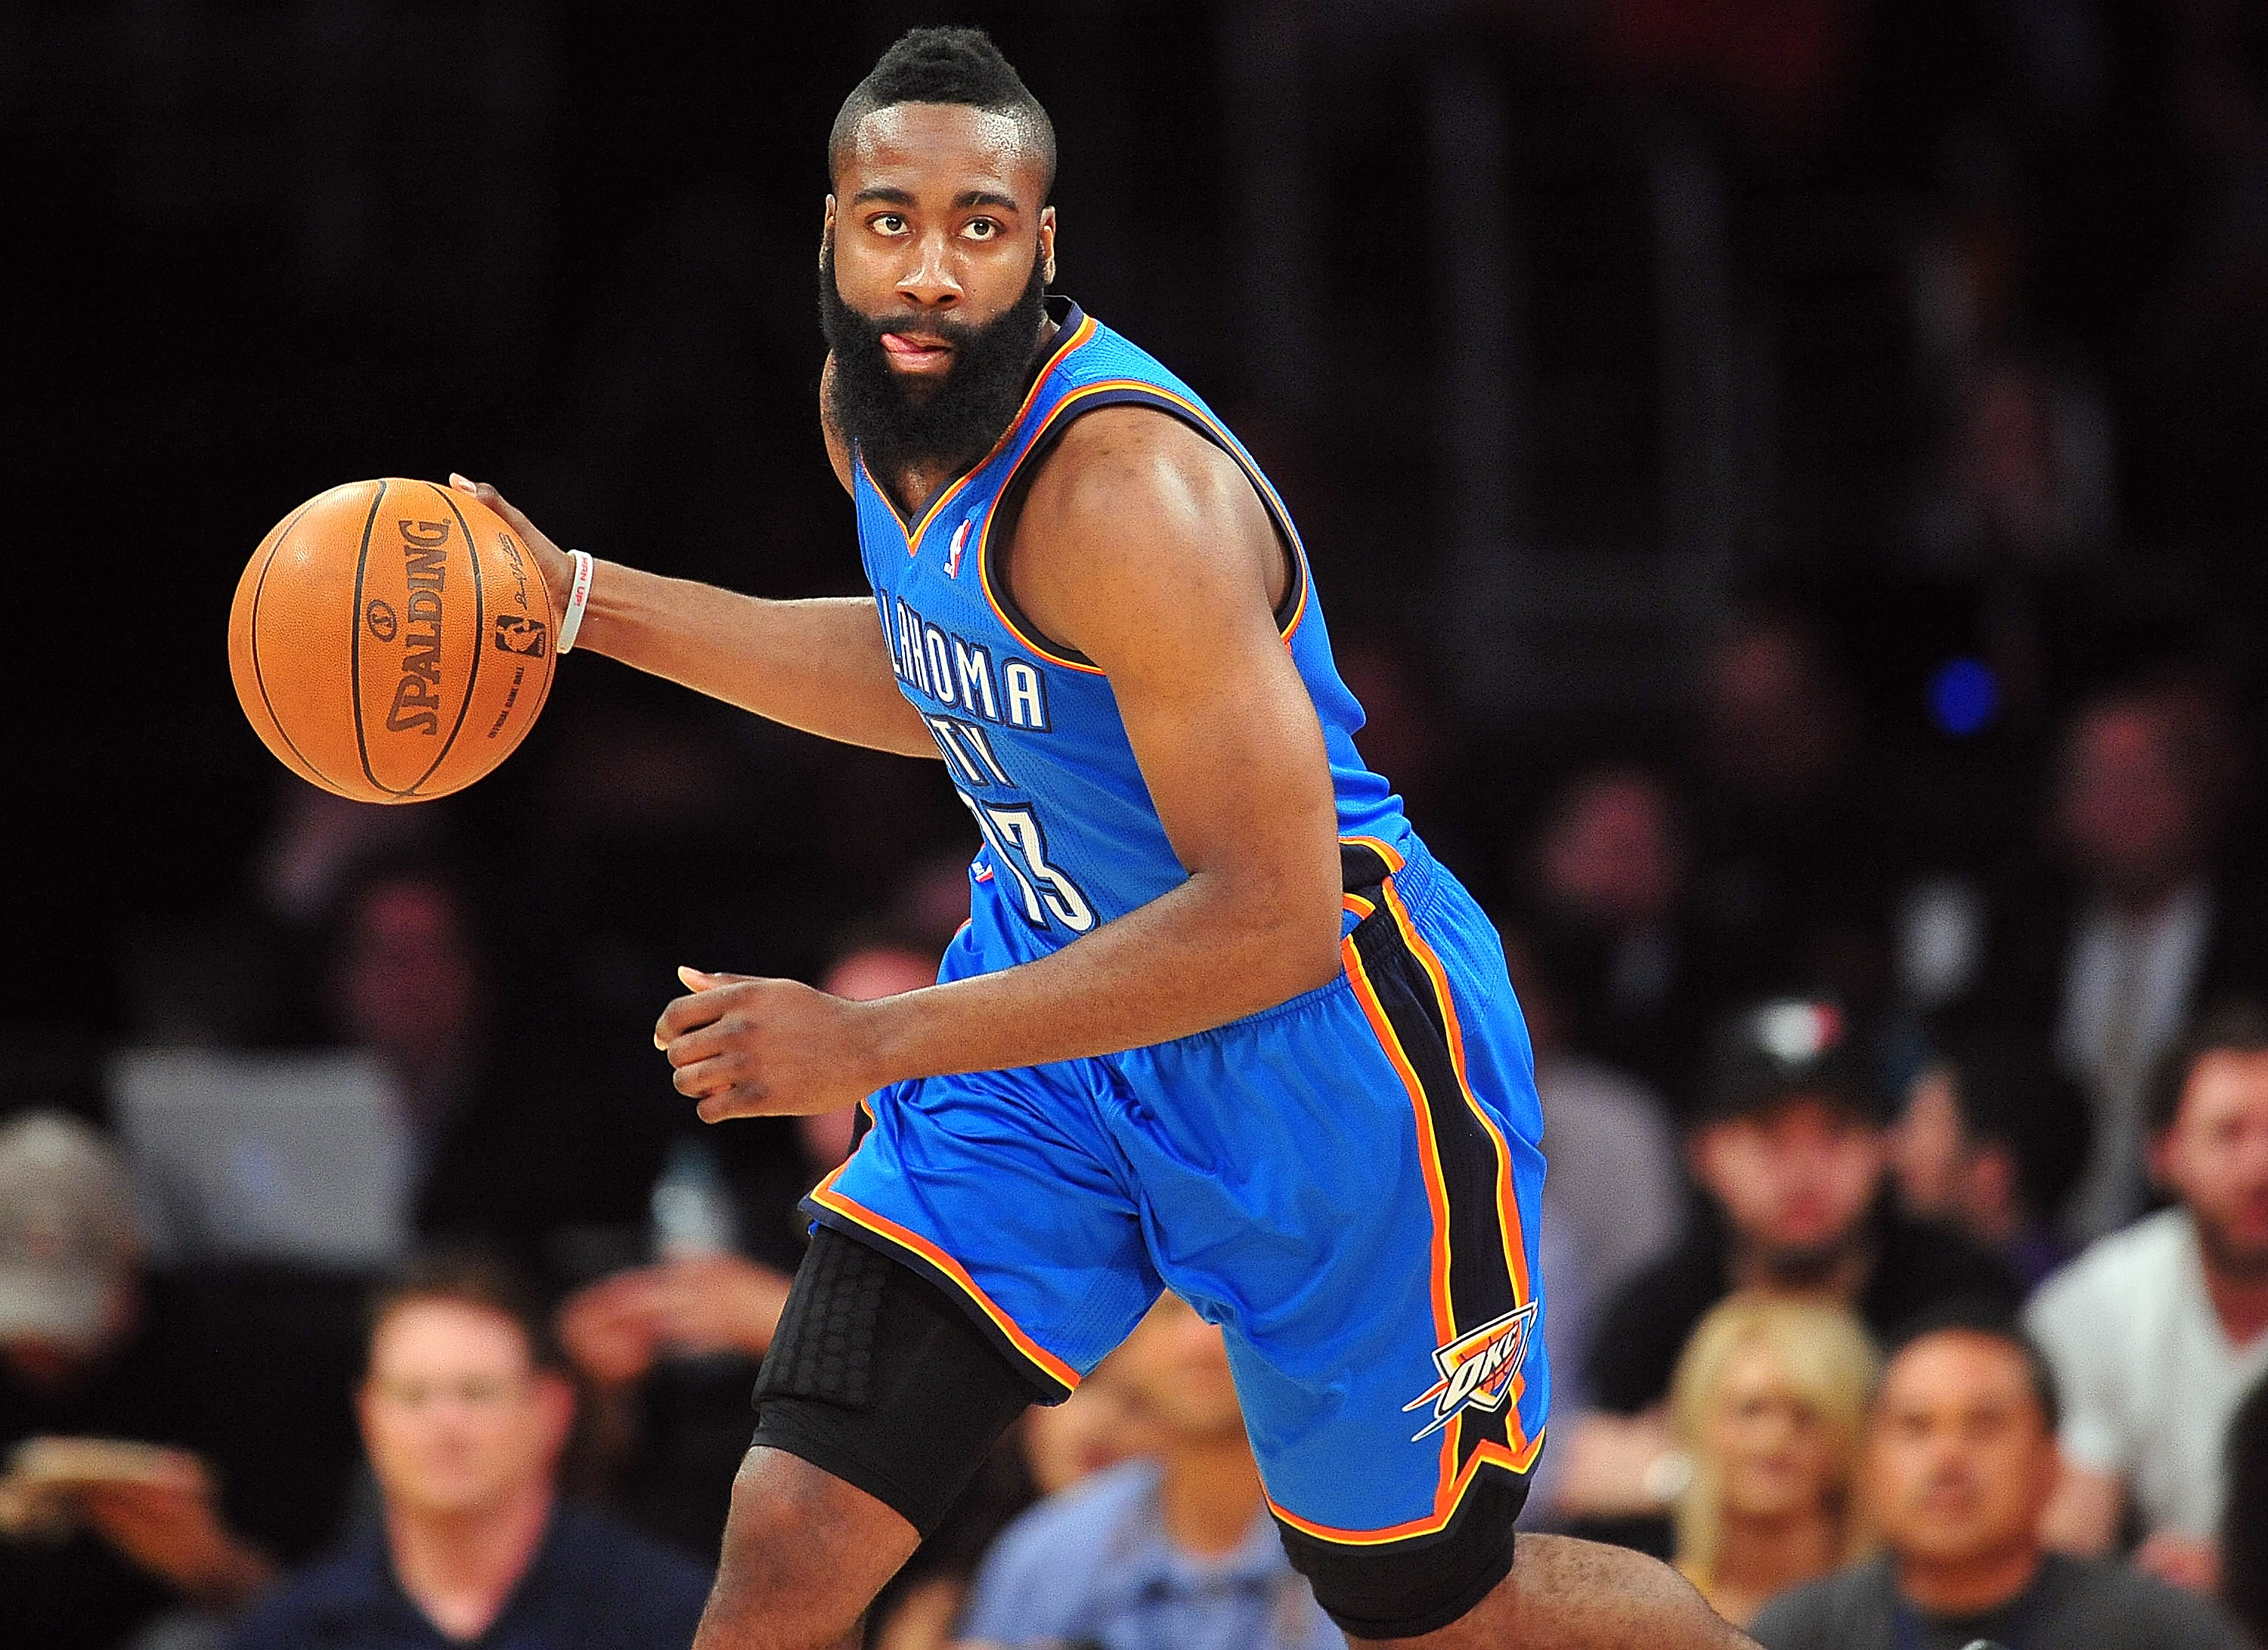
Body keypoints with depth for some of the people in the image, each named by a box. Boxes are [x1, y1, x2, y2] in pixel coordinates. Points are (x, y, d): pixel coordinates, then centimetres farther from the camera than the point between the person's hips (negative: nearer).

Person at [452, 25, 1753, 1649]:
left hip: (1321, 1044, -7)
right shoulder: (876, 399, -4)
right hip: (1060, 975, 7)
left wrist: (872, 1043, -31)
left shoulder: (1124, 493, -31)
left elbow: (1273, 921, -32)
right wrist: (584, 603, 11)